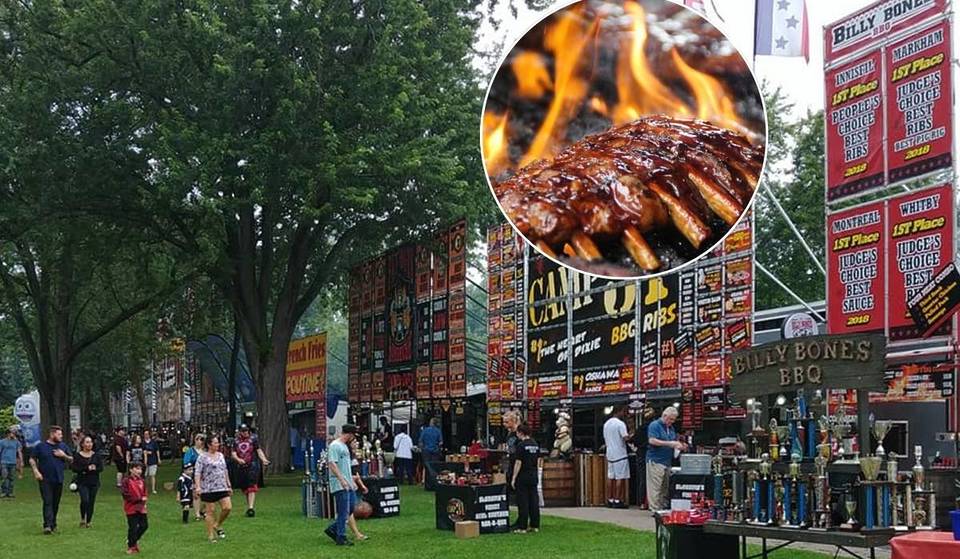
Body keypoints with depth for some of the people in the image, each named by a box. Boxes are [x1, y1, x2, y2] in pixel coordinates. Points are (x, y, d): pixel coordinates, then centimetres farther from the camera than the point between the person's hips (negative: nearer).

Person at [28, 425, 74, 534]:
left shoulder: (63, 446, 11)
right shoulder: (41, 446, 0)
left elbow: (71, 460, 15)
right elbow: (32, 459, 2)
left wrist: (64, 455, -5)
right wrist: (36, 472, -10)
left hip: (59, 480, 4)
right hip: (45, 480, -4)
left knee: (56, 503, 9)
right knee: (48, 502, -12)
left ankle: (53, 524, 19)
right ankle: (47, 526, -18)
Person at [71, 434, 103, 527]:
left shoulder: (96, 455, 7)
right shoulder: (77, 455, 1)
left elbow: (101, 468, 2)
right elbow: (74, 468, -8)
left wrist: (90, 470, -12)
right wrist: (87, 468, -16)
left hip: (94, 482, 3)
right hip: (82, 482, -3)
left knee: (91, 502, 2)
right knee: (85, 500, -18)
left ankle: (88, 522, 14)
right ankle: (82, 519, 4)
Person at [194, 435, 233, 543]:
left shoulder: (221, 455, 12)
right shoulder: (203, 457, -7)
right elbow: (197, 473, -11)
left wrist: (229, 485, 20)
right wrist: (197, 486, -22)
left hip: (222, 487, 5)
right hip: (208, 489, -5)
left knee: (227, 507, -6)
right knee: (210, 512, 1)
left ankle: (218, 525, 19)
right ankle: (211, 535, 11)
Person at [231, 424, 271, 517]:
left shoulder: (253, 440, 4)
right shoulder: (236, 442, 10)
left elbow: (259, 451, 3)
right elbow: (233, 454, 4)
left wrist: (264, 460, -12)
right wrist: (238, 459, -17)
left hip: (252, 466, -4)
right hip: (241, 467, 4)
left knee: (252, 487, -14)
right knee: (244, 488, 10)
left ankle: (251, 508, -21)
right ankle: (249, 507, 22)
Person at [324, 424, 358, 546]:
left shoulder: (345, 446, 19)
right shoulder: (334, 446, -12)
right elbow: (332, 464, -21)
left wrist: (352, 481, 28)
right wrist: (341, 479, -29)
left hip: (346, 485, 10)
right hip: (339, 485, -10)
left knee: (346, 511, 10)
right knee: (343, 512, -7)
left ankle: (332, 529, 21)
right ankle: (341, 538, -1)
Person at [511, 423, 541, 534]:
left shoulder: (521, 445, -13)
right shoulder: (535, 444, 9)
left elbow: (518, 463, -14)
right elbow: (538, 461, 13)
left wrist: (513, 478, -10)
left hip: (523, 477, -7)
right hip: (534, 476, 7)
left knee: (523, 503, -4)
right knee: (534, 501, 9)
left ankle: (522, 527, -3)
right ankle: (535, 525, 11)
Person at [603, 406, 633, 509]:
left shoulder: (606, 424, 12)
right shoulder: (620, 424, -13)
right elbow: (625, 438, -19)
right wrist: (631, 435, -1)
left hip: (610, 454, 8)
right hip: (620, 455, -8)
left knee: (610, 477, 10)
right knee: (620, 478, -3)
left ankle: (610, 500, 12)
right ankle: (617, 501, -4)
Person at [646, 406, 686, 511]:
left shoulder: (671, 428, 19)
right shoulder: (655, 425, -7)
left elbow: (674, 442, 25)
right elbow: (652, 441, -18)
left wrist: (680, 446, 1)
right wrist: (669, 444, -21)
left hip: (667, 462, 8)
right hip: (656, 461, -8)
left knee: (665, 487, 9)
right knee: (656, 487, -8)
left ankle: (664, 508, 12)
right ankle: (655, 509, -8)